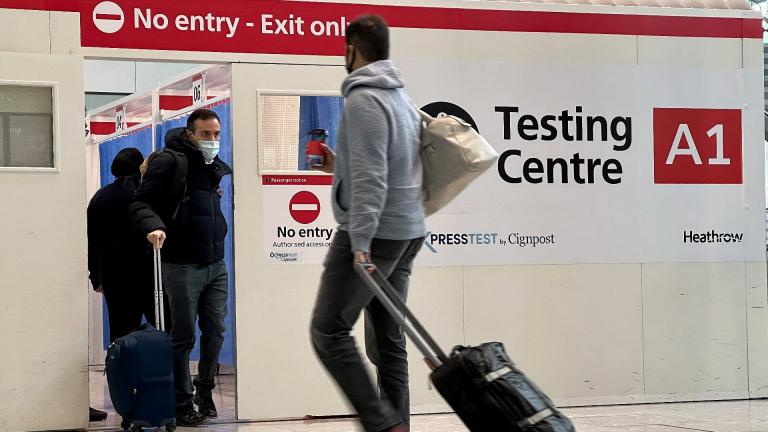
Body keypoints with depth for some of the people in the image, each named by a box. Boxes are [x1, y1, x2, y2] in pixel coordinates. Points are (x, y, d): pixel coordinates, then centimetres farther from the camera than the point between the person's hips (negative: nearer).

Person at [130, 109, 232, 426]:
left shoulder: (219, 168, 14)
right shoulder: (170, 162, -8)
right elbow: (141, 203, -13)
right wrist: (153, 226, -31)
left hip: (216, 265, 6)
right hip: (182, 266, -6)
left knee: (216, 331, 6)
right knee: (183, 336, 0)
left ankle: (205, 389, 26)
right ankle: (183, 404, 9)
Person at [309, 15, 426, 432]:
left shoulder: (364, 98, -12)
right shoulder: (402, 98, 17)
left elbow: (371, 178, -20)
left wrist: (360, 243, -23)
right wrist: (338, 167, 30)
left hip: (374, 232, -9)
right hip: (407, 232, 9)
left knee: (329, 331, -7)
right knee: (387, 340, 9)